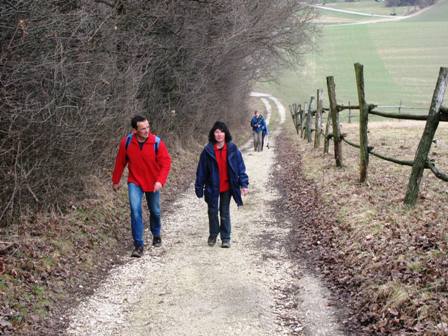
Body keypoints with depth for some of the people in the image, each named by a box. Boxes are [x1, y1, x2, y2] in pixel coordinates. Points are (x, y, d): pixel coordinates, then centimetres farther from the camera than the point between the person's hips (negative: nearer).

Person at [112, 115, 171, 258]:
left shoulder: (157, 142, -19)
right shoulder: (126, 142, -14)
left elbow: (166, 163, -16)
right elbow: (120, 162, -1)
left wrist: (160, 181, -28)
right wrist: (116, 181, 7)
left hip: (152, 183, 1)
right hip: (135, 182, 0)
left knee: (155, 211, 17)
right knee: (135, 210, -17)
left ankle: (156, 235, 45)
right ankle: (138, 245, -10)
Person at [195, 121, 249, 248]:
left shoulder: (232, 149, -8)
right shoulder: (208, 150, -8)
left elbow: (240, 167, -5)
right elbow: (201, 170, -3)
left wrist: (244, 184, -10)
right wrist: (199, 187, -2)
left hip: (227, 187, -1)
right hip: (212, 187, 1)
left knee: (225, 213, 7)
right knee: (213, 212, 11)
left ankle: (226, 238, 17)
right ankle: (213, 235, 29)